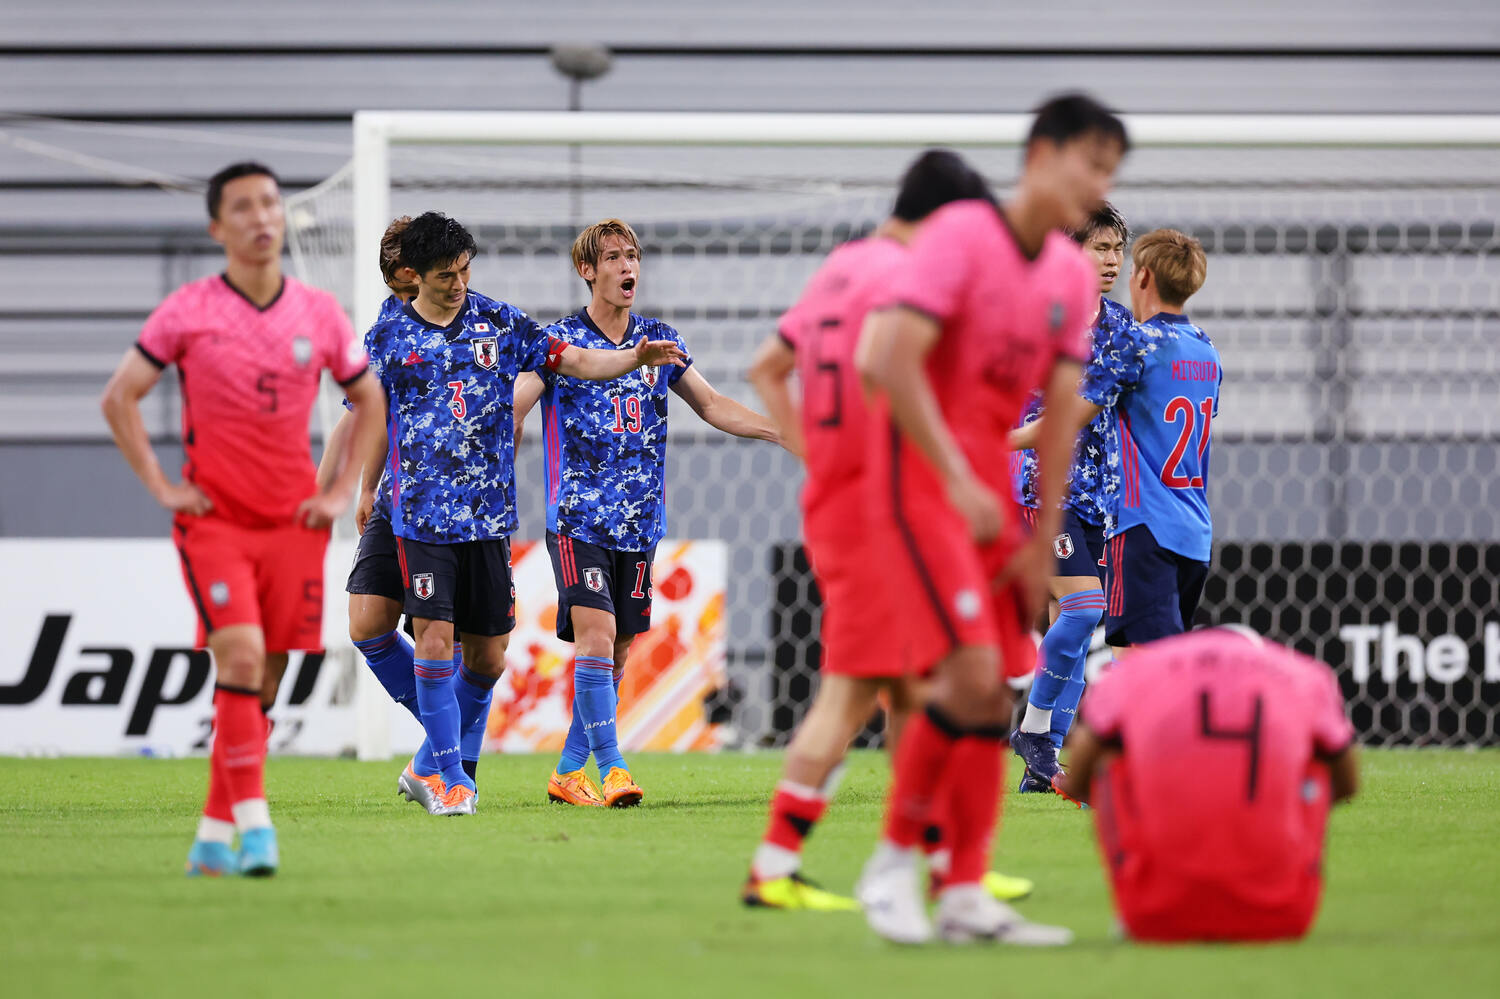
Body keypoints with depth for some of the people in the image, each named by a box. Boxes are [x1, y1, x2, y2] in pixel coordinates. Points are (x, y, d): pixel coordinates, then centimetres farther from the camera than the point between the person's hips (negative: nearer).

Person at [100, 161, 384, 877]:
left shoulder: (319, 315, 5)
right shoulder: (187, 311, -3)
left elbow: (368, 400, 18)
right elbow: (119, 396, 3)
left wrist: (341, 489, 8)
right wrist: (160, 486, -4)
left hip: (293, 523, 3)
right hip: (213, 519, -3)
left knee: (263, 682, 3)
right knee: (241, 657, -20)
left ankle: (213, 836, 13)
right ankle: (254, 824, -20)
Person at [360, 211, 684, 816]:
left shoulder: (498, 323, 6)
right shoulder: (388, 339, 3)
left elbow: (574, 361, 6)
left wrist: (636, 357, -9)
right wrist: (365, 492, 11)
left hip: (489, 516, 3)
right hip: (421, 513, -3)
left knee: (488, 658, 4)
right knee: (434, 643, -13)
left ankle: (430, 764, 22)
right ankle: (450, 778, -3)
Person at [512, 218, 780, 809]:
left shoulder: (659, 339, 10)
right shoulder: (559, 341, -2)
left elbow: (712, 406, 16)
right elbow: (510, 411, -6)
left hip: (639, 523, 5)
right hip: (578, 517, -5)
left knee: (617, 653, 6)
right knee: (596, 635, -19)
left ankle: (568, 772, 16)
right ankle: (611, 768, -20)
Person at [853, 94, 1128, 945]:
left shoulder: (1075, 276, 10)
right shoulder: (962, 235, -12)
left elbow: (1060, 416, 10)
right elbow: (892, 359, -22)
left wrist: (1042, 543, 4)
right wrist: (959, 482, -24)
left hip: (989, 487, 8)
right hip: (921, 480, -8)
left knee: (993, 696, 3)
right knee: (971, 670, -19)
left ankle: (966, 895, 5)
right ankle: (893, 861, -7)